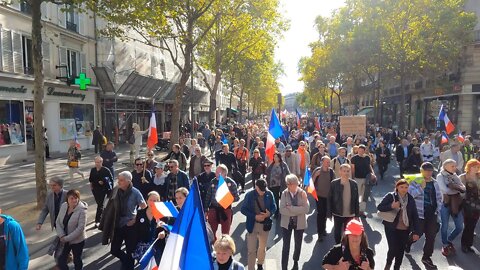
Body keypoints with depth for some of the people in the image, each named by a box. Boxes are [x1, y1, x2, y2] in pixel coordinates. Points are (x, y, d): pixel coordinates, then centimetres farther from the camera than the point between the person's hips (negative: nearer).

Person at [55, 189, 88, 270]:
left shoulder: (82, 210, -23)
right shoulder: (63, 206, -7)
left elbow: (81, 228, -24)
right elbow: (58, 222, -1)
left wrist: (67, 238, -21)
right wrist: (61, 236, -13)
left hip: (77, 240, -4)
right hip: (65, 240, 4)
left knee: (77, 260, 14)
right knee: (61, 260, 9)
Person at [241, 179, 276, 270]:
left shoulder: (269, 194, -10)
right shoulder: (249, 195, -14)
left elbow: (274, 207, 2)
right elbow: (243, 209, -10)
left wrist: (269, 213, -20)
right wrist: (255, 216, -21)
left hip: (265, 224, 3)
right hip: (252, 225, -3)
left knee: (262, 248, 22)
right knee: (251, 250, -3)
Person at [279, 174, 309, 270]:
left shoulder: (302, 193, -12)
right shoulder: (284, 193, -11)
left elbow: (306, 209, -20)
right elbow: (282, 210, -17)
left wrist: (291, 208, -23)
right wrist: (297, 211, -21)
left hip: (299, 223, 1)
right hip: (286, 223, -1)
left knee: (298, 245, 18)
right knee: (286, 246, 0)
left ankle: (295, 262, 45)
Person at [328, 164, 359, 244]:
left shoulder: (354, 184, -3)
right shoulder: (334, 183, -10)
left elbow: (356, 200, 3)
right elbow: (330, 199, -6)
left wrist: (357, 214, 4)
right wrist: (329, 213, -7)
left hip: (350, 214, 1)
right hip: (338, 214, -1)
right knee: (337, 232, 13)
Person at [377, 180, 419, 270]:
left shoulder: (410, 199, 2)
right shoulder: (390, 196, -8)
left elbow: (415, 216, 5)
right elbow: (379, 207, -9)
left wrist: (415, 232, 1)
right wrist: (391, 206, -26)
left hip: (405, 229, 3)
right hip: (391, 228, -3)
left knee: (401, 250, 10)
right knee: (393, 249, -7)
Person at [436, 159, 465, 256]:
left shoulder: (455, 176, 11)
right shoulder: (440, 176, -5)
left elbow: (464, 189, -1)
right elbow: (445, 190, -17)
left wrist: (453, 187, -19)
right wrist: (457, 188, -5)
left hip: (456, 204, 5)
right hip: (445, 203, -5)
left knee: (460, 227, 8)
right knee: (445, 226, 6)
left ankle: (449, 241, 34)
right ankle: (445, 245, 26)